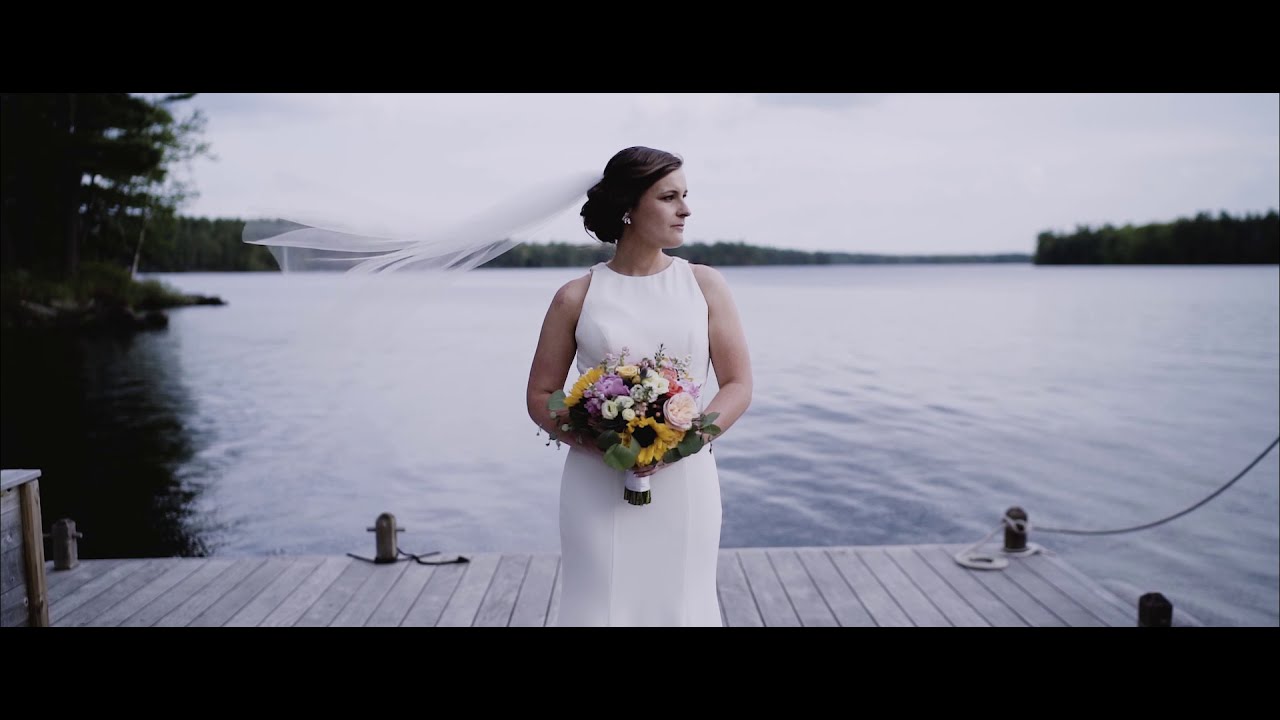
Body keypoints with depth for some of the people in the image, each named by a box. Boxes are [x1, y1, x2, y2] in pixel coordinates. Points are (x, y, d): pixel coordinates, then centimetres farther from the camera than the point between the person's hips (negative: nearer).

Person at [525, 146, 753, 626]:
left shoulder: (704, 284, 4)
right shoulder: (577, 297, 1)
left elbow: (739, 385, 3)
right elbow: (540, 397, 5)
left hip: (684, 483, 1)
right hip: (598, 487, -1)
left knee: (679, 606, 6)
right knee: (602, 607, 2)